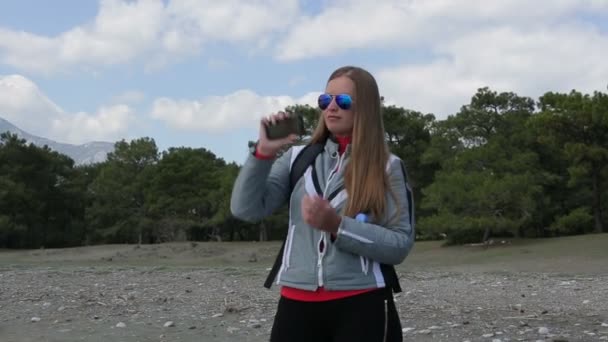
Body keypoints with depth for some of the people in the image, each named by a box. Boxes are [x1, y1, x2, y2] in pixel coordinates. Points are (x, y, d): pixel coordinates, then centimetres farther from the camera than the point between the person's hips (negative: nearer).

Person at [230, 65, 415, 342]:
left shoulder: (387, 168, 2)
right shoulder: (298, 158, 8)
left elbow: (401, 244, -7)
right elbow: (246, 210, -1)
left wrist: (337, 226, -17)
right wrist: (264, 152, -12)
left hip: (362, 307, -2)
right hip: (297, 305, 2)